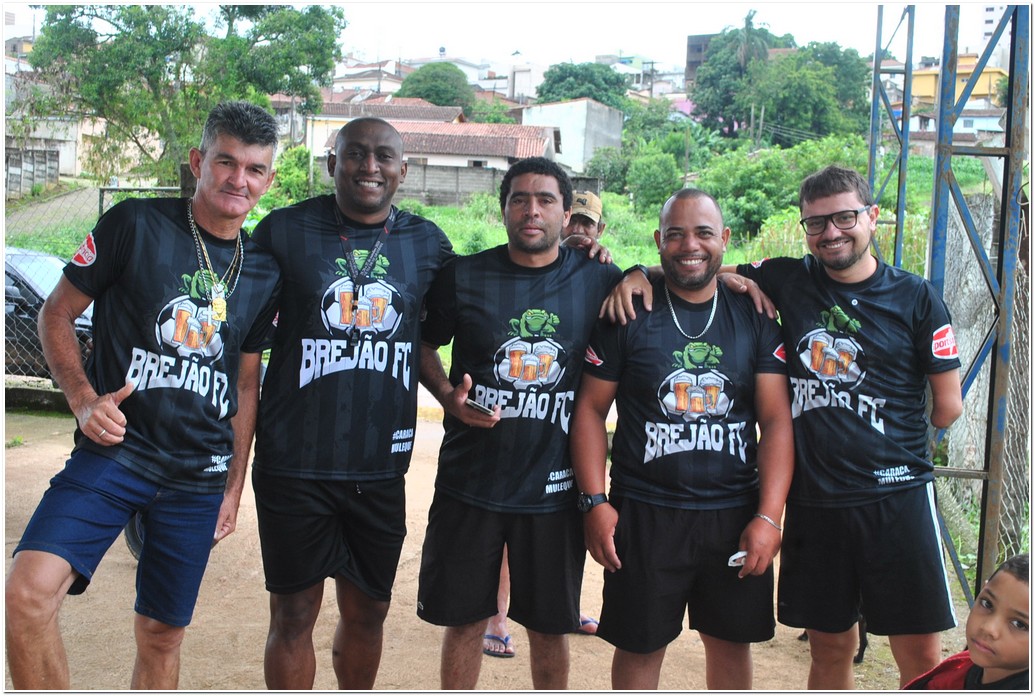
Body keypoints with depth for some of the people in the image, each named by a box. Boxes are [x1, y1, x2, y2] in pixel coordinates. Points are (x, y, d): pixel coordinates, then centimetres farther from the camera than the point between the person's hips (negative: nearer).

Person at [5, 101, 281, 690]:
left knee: (163, 634, 11)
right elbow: (57, 313, 3)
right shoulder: (135, 225, -4)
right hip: (115, 450, -3)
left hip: (199, 475, 4)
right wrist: (83, 397, -13)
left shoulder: (264, 270, 8)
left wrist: (234, 487, 14)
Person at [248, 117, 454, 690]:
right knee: (294, 614, 8)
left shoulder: (427, 242, 6)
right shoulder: (284, 230, -2)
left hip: (381, 467, 3)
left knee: (368, 611, 15)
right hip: (295, 464, -2)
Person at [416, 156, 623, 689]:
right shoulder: (463, 277, -2)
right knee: (464, 619, 12)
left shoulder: (599, 281, -2)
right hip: (469, 483, 0)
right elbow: (424, 346, 11)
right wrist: (448, 396, -8)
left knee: (550, 625, 13)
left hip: (555, 486, 0)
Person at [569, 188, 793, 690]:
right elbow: (591, 409, 0)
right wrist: (595, 501, -9)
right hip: (644, 513, -2)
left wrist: (769, 516, -10)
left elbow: (776, 420, -2)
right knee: (640, 646, 9)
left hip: (736, 514, 2)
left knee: (731, 641, 15)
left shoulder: (755, 316, 2)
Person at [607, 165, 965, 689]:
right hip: (813, 501, 2)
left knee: (922, 657, 1)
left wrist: (890, 444, 9)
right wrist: (642, 274, -9)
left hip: (897, 497, -2)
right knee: (830, 648, 13)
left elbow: (948, 406, 5)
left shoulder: (915, 300, -1)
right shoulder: (785, 282, 4)